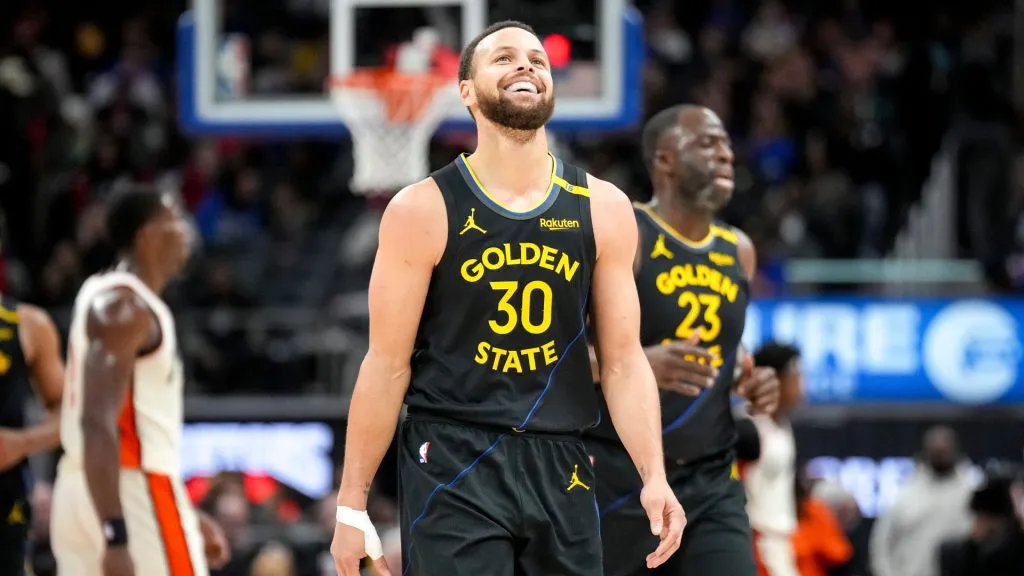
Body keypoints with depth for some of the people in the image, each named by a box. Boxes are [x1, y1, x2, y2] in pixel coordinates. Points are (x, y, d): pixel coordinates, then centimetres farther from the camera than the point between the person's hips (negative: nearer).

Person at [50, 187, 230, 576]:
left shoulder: (106, 298, 18)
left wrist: (186, 515, 27)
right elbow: (98, 424, -23)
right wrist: (116, 535, -30)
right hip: (131, 496, -10)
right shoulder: (126, 308, -13)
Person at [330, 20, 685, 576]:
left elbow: (623, 360, 7)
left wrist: (654, 477, -6)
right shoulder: (423, 210, -5)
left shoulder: (603, 209, 4)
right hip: (452, 465, -3)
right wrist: (352, 506, -4)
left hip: (559, 466, 3)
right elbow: (388, 365, -3)